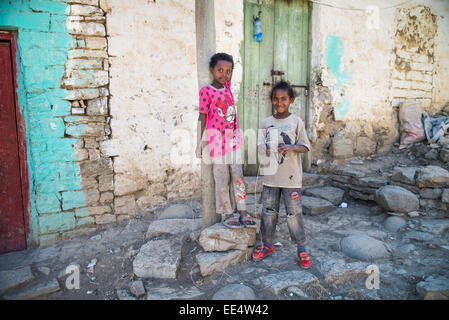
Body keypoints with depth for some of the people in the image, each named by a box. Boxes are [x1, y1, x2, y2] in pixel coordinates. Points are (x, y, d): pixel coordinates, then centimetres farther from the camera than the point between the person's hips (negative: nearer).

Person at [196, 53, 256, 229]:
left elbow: (225, 77, 35)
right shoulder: (206, 91, -8)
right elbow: (202, 118, -7)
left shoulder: (228, 86, 8)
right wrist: (199, 142, -7)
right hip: (217, 137, -6)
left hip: (233, 136, 6)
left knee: (238, 175, 6)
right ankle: (226, 214, 13)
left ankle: (242, 212, 13)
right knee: (222, 177, 1)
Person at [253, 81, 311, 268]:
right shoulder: (266, 123, 6)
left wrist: (291, 147, -19)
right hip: (271, 176, 3)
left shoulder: (296, 122, -1)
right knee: (268, 210, 11)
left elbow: (306, 146, -1)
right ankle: (267, 244, 28)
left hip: (291, 176, -2)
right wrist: (269, 150, -16)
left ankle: (301, 248, 18)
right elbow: (261, 146, 6)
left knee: (294, 212, 3)